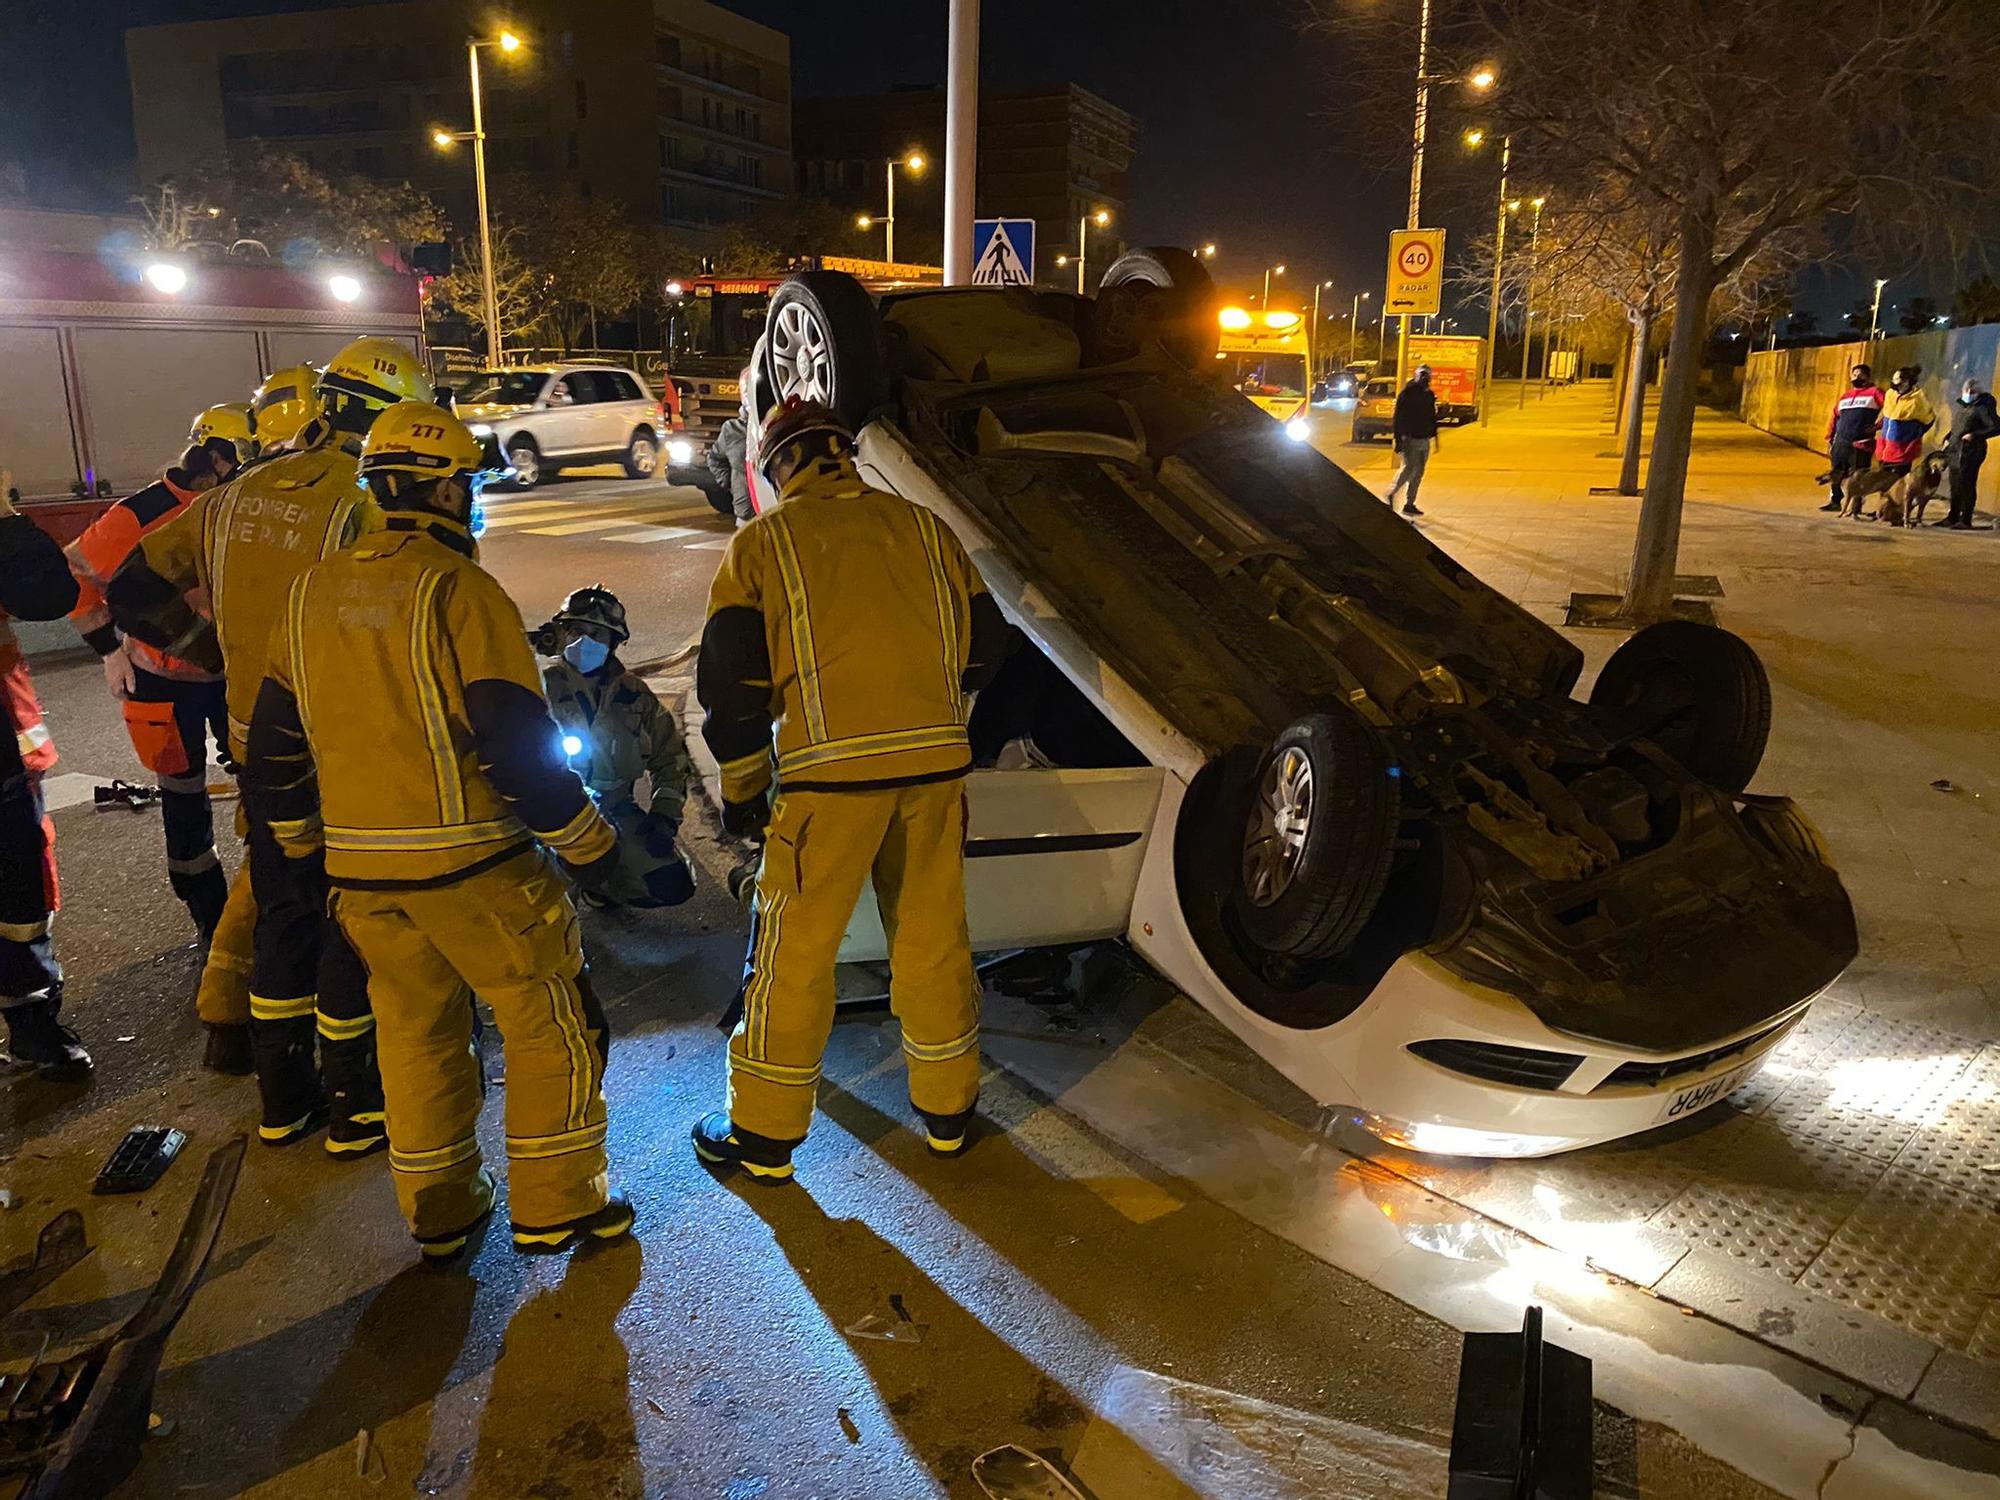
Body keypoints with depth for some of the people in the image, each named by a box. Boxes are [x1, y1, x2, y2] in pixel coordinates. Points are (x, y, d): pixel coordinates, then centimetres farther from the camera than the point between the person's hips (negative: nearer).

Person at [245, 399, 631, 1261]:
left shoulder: (313, 593, 8)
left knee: (416, 1030, 19)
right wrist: (588, 844, -8)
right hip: (470, 863, -7)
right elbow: (516, 743, -19)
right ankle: (555, 1207, 17)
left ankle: (439, 1214, 31)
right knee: (550, 1021, 9)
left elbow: (273, 746, 14)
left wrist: (305, 849, 26)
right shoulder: (459, 589, -14)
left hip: (359, 868, 7)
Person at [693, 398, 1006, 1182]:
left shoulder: (762, 542, 2)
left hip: (830, 772, -3)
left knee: (794, 950, 8)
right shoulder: (924, 527, 11)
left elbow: (732, 679, -2)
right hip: (936, 763, 4)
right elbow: (981, 647, 15)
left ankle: (764, 1133, 20)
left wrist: (740, 787, 8)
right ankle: (947, 1107, 30)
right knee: (934, 937, 16)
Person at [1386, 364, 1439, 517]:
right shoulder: (1406, 393, -7)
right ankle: (1391, 493, 1)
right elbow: (1398, 418, -11)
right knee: (1410, 468, -17)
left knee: (1418, 473, 7)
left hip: (1424, 440, 7)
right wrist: (1398, 439, -16)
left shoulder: (1430, 395, 13)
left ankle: (1409, 504, 13)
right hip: (1410, 439, -7)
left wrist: (1434, 436, 15)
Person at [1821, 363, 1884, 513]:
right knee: (1836, 472, 9)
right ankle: (1835, 501, 22)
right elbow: (1834, 417, 21)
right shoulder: (1845, 396, 21)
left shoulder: (1874, 392, 2)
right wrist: (1830, 438, 15)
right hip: (1841, 441, 6)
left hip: (1860, 443, -6)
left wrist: (1877, 425, -13)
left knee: (1856, 476, -5)